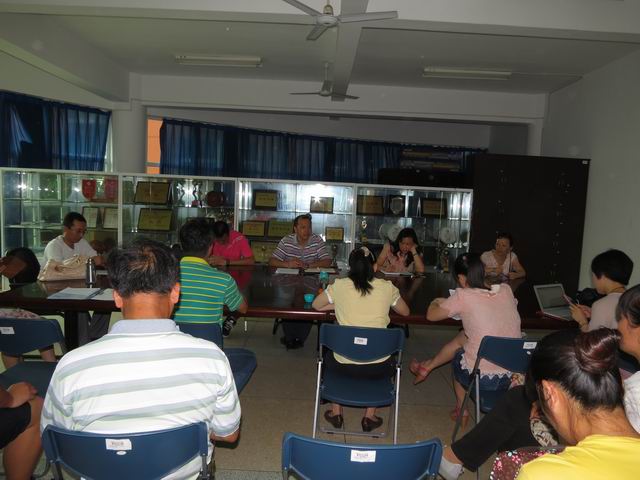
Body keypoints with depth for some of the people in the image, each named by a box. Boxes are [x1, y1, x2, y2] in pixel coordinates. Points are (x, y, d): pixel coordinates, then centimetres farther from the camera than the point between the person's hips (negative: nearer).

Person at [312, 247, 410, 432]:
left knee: (329, 358, 35)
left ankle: (336, 412, 36)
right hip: (377, 368, 1)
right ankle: (370, 416, 31)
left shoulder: (339, 285, -5)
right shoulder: (387, 287, -4)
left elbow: (316, 305, 13)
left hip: (344, 365, 0)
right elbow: (405, 312, 15)